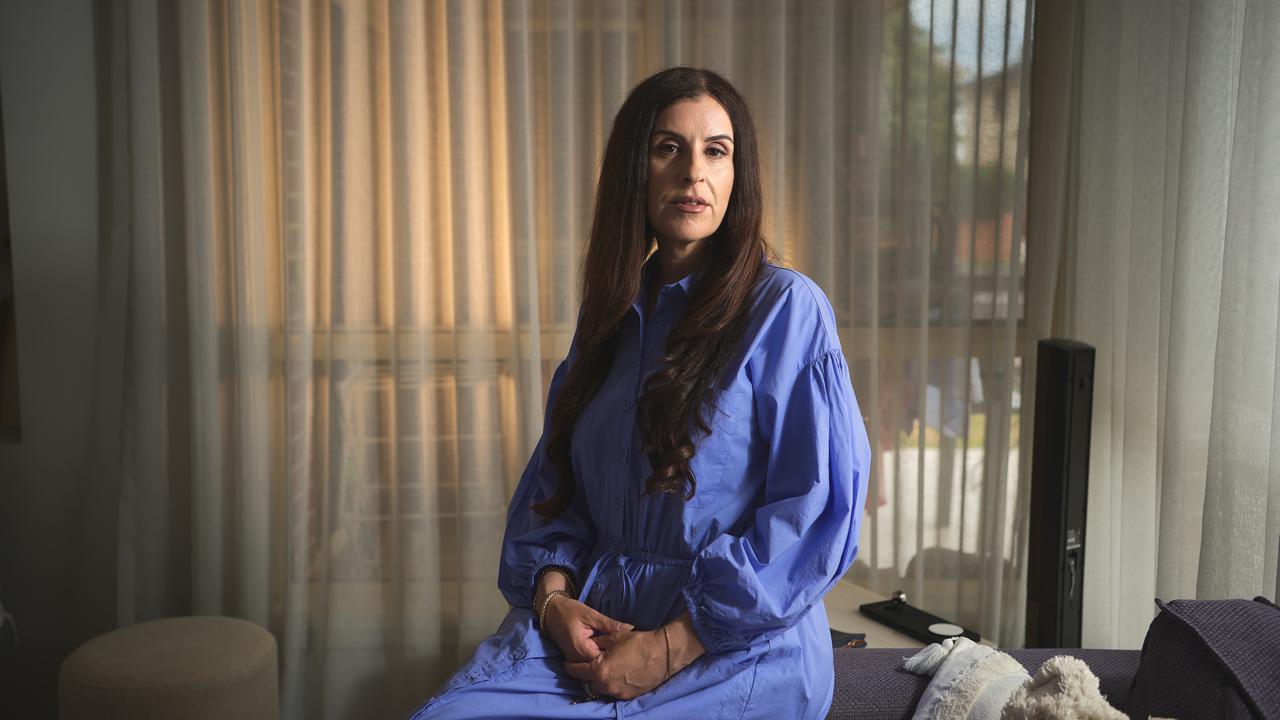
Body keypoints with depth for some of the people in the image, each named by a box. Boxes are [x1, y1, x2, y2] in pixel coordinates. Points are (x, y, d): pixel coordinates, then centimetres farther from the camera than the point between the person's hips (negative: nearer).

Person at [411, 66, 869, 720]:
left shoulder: (786, 308, -5)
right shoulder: (612, 314, 14)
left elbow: (817, 512, -11)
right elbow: (554, 482, 16)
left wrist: (671, 647, -15)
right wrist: (552, 594, -5)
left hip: (734, 646, -4)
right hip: (592, 621, 5)